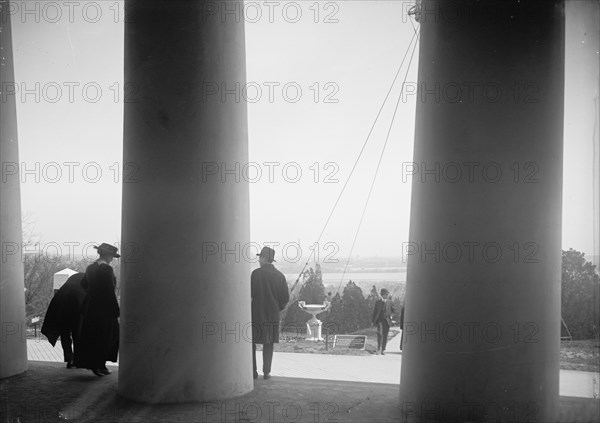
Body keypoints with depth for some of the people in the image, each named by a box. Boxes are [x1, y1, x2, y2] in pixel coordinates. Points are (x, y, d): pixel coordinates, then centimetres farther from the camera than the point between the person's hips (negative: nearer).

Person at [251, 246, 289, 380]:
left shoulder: (256, 273, -10)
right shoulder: (280, 275, 2)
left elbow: (249, 293, -12)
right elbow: (285, 298, 2)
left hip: (256, 313, -3)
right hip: (273, 314, 4)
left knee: (251, 342, 7)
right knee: (268, 343, 11)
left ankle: (253, 371, 4)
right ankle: (267, 371, 9)